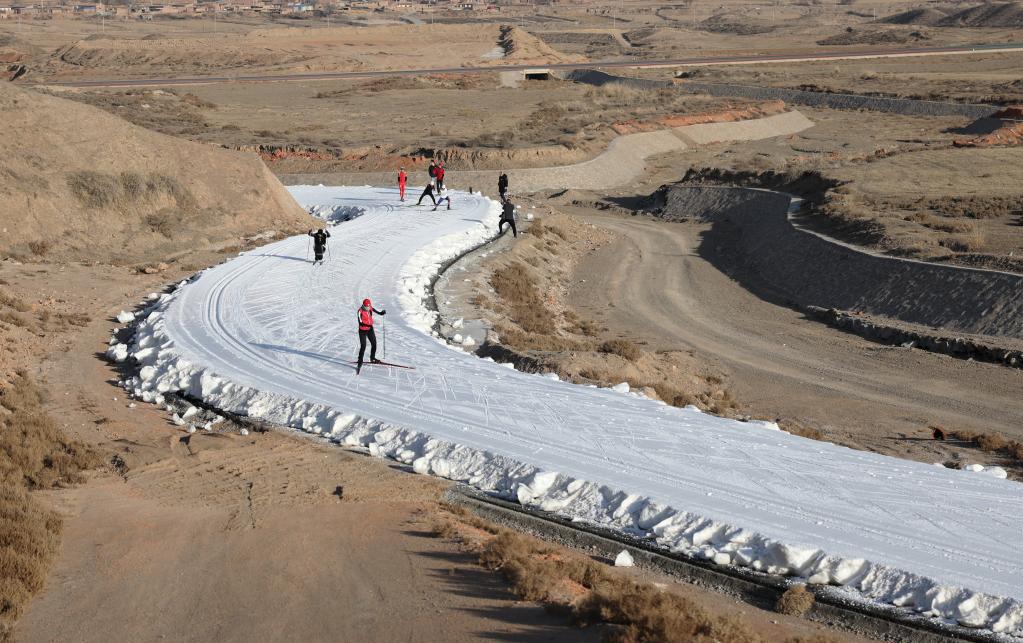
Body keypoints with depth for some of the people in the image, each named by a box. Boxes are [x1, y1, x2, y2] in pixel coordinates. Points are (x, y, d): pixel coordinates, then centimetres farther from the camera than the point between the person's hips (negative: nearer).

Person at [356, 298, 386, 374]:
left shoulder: (370, 308, -5)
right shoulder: (360, 312, -22)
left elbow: (379, 312, 5)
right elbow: (360, 322, -26)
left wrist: (382, 312, -17)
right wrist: (369, 325, -40)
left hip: (370, 329, 6)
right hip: (363, 330, -6)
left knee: (374, 343, 11)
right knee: (363, 346, -10)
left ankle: (372, 358, 32)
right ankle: (360, 363, -1)